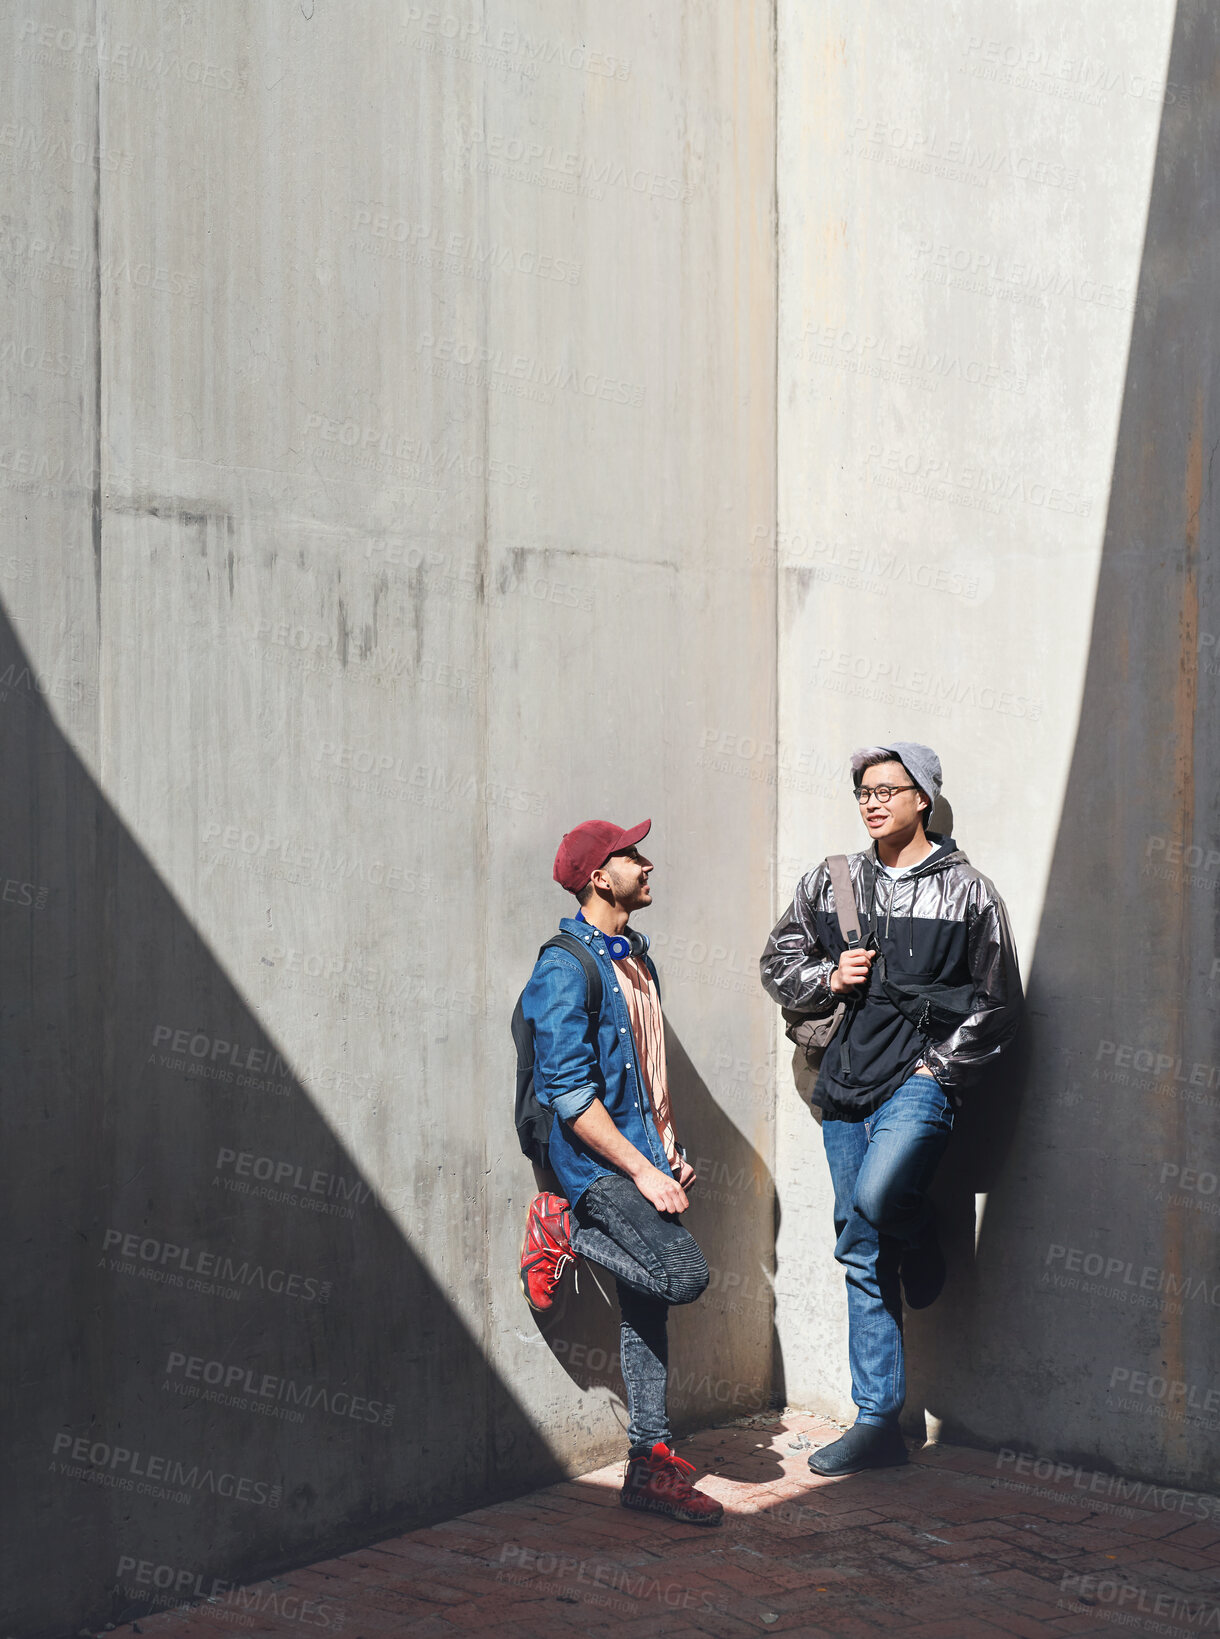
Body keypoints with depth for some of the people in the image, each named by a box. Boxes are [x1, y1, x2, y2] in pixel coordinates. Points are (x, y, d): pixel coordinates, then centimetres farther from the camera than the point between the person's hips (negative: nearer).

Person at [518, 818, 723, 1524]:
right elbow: (568, 1092, -18)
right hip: (596, 1161, -9)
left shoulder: (636, 957, 16)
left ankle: (651, 1465, 13)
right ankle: (564, 1233, -1)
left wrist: (672, 1151, 14)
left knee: (648, 1309, 7)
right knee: (685, 1274, -22)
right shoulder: (565, 969, -13)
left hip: (643, 1157, 9)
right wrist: (641, 1170, -19)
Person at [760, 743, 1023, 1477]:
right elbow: (778, 964, 19)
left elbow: (999, 1003, 2)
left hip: (922, 1076, -4)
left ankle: (924, 1254, 7)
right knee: (860, 1254, 6)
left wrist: (941, 1067, -7)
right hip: (847, 1083, 5)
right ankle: (879, 1423, 13)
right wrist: (828, 977, -1)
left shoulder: (967, 891, 2)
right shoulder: (829, 885, 12)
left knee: (878, 1197, -30)